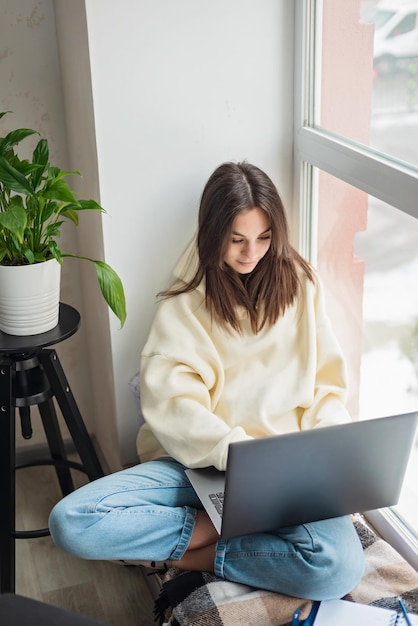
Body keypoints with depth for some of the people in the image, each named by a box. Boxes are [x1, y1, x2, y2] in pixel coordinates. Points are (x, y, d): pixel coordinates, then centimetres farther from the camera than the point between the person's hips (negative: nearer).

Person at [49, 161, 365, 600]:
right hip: (196, 460, 0)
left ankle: (188, 555, -9)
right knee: (69, 522, -21)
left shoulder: (300, 283, 8)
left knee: (340, 567, -30)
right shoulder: (184, 304, 3)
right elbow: (172, 404, -11)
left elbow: (326, 385, 8)